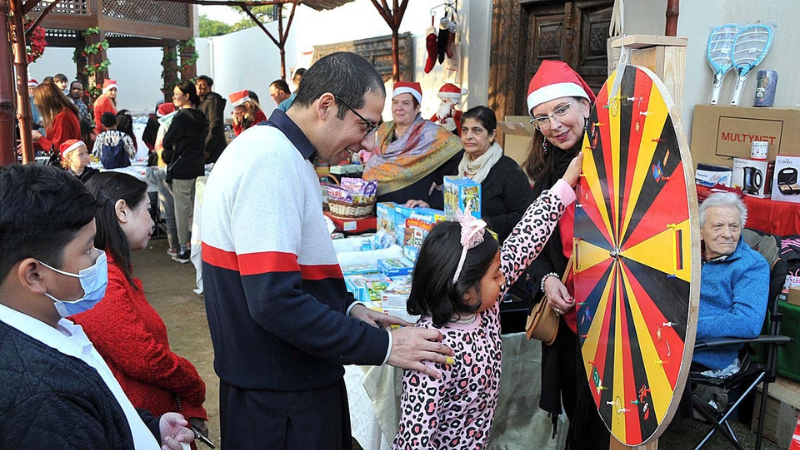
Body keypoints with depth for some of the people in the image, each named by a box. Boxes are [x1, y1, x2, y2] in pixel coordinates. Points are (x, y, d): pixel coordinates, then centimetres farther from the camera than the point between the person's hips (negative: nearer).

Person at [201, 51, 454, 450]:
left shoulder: (283, 154, 10)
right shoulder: (272, 162, -23)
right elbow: (274, 301, -30)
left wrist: (348, 308, 5)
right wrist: (382, 346, -24)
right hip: (277, 396, -10)